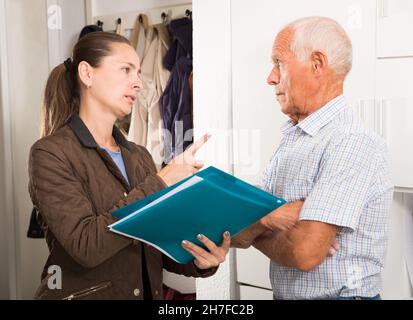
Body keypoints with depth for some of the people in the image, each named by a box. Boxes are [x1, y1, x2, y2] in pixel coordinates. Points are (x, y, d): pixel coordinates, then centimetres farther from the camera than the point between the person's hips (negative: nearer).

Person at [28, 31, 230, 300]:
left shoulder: (140, 156, 5)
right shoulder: (50, 154, -13)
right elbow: (86, 244, -24)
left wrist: (197, 259, -18)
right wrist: (160, 183, -20)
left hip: (147, 290, 6)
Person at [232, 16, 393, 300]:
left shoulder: (354, 144, -22)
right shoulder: (292, 138, 5)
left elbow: (305, 253, -28)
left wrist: (253, 232, -9)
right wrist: (267, 218, -21)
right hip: (283, 292, 7)